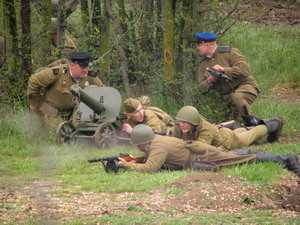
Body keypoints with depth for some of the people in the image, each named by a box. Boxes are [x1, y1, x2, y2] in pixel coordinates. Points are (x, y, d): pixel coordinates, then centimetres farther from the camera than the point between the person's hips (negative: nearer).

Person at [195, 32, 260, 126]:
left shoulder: (230, 53, -11)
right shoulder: (203, 64, 8)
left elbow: (244, 71, -23)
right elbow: (201, 86, 6)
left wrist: (224, 70, -27)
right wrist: (209, 80, -16)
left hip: (245, 86, -7)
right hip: (226, 96, 7)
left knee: (236, 97, -40)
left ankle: (251, 119, -20)